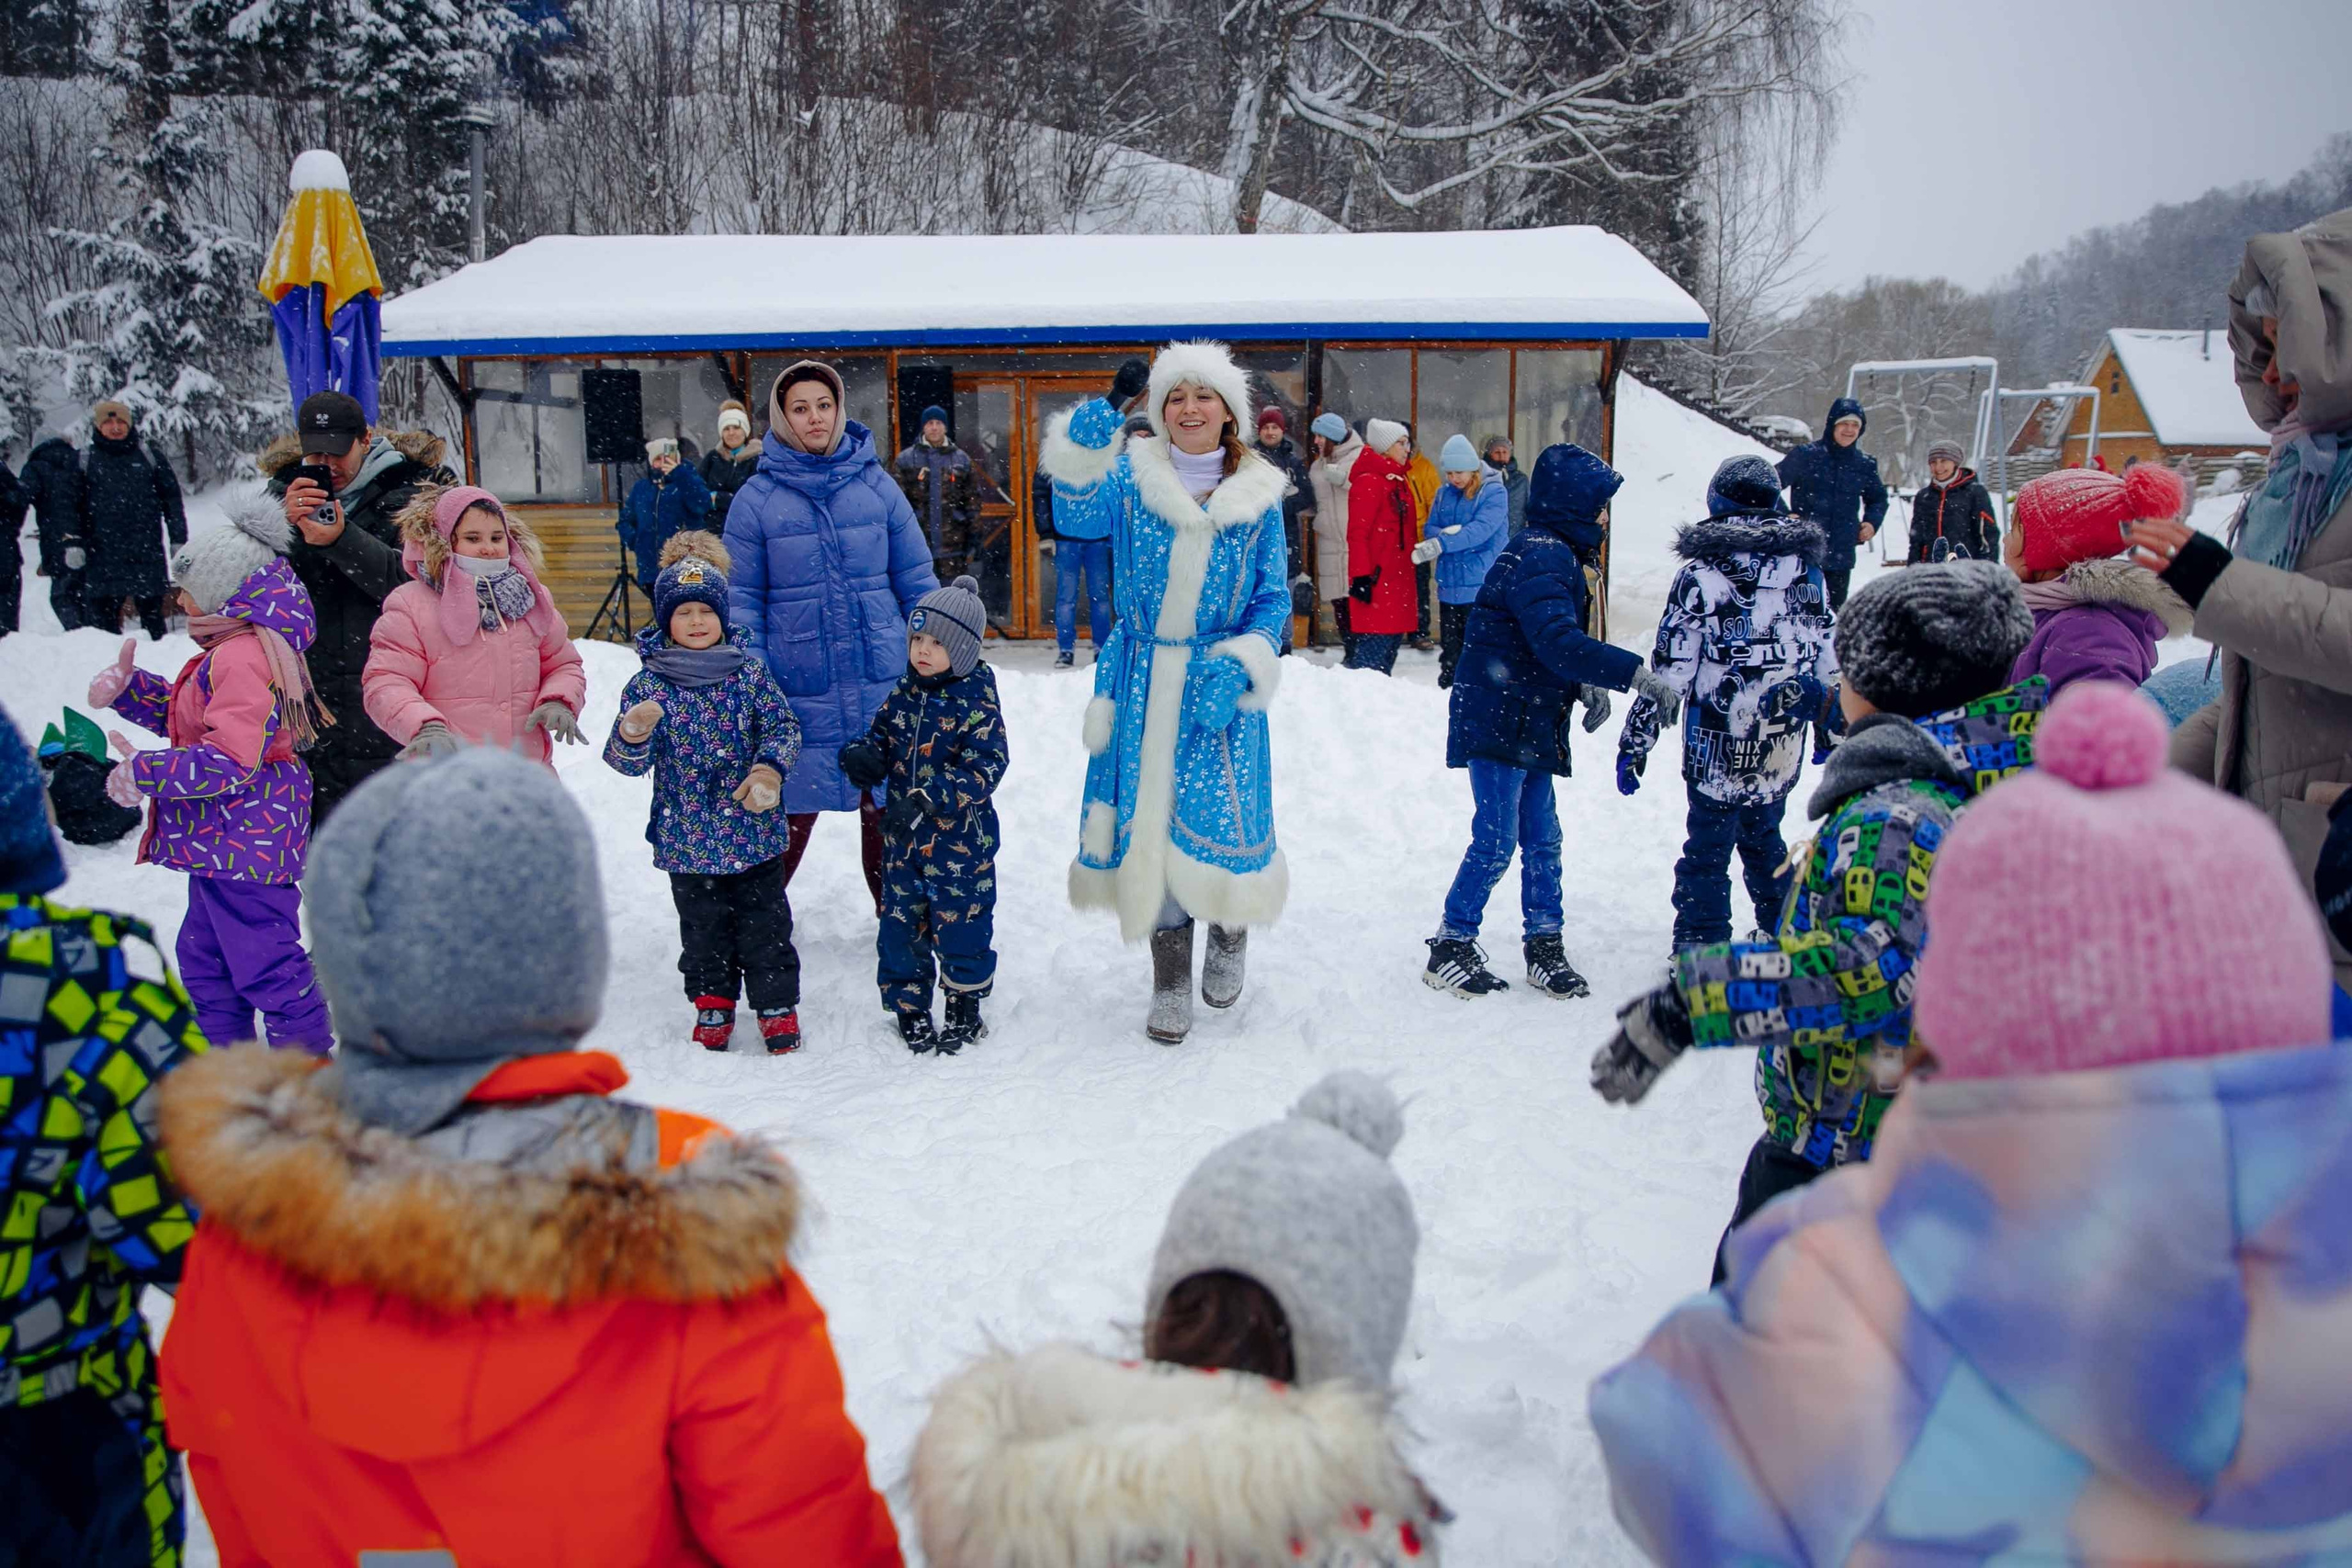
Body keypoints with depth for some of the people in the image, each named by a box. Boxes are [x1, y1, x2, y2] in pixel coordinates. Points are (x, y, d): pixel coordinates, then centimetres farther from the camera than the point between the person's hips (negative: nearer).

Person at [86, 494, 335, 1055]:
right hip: (221, 841, 12)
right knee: (203, 958, 22)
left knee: (266, 963, -6)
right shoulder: (231, 651, 15)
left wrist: (147, 773, -22)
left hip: (245, 840, -12)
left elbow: (232, 757, -29)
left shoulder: (241, 657, -21)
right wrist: (127, 687, 14)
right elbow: (185, 716, 26)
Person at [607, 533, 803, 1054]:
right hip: (687, 838, 0)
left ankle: (778, 1006, 21)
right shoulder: (648, 684, -4)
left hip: (754, 831, 0)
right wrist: (631, 736, -30)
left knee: (765, 926, 8)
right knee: (704, 930, 13)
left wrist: (770, 768, -16)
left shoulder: (749, 673, -1)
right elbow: (631, 762, -7)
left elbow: (784, 726, 2)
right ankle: (712, 1006, 30)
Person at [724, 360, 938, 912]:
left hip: (883, 682, 2)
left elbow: (917, 582, 8)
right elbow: (742, 598, 1)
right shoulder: (756, 498, 0)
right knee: (791, 811, 5)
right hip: (798, 686, -1)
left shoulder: (876, 485, 4)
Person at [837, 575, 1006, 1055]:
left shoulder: (976, 703, -14)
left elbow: (985, 768, -22)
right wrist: (861, 758, -13)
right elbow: (881, 741, 12)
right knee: (901, 925, 10)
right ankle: (909, 1010, 27)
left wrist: (926, 801, -31)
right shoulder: (903, 694, 4)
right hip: (903, 840, 5)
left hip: (960, 842, -5)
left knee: (961, 926, 7)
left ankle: (964, 1010, 28)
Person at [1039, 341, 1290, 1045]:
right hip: (1144, 683, 0)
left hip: (1219, 680, 0)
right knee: (1150, 817, 4)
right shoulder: (1132, 473, 2)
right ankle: (1170, 983, 19)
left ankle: (1231, 928, 29)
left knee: (1221, 818, -5)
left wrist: (1239, 668, -12)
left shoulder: (1259, 494, 4)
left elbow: (1274, 600, 4)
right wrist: (1082, 455, -36)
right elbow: (1077, 514, -16)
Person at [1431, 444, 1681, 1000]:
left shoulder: (1554, 553, 16)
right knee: (1495, 843, -5)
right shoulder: (1539, 556, -17)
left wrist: (1587, 685, 6)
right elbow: (1558, 641, -29)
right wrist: (1634, 673, -29)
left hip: (1530, 726, 10)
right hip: (1500, 722, -10)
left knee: (1542, 840, 13)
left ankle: (1545, 947, 21)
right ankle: (1450, 950, 7)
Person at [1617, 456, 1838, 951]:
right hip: (1782, 752, 5)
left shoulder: (1701, 576, -10)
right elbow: (1829, 664, 10)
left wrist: (1635, 741, -6)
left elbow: (1669, 671, -11)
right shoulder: (1809, 573, 4)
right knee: (1764, 837, 22)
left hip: (1719, 749, -4)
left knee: (1708, 848, 4)